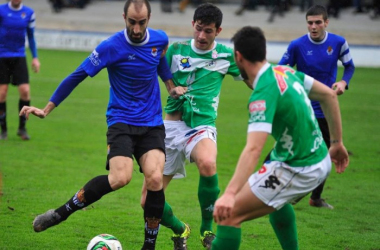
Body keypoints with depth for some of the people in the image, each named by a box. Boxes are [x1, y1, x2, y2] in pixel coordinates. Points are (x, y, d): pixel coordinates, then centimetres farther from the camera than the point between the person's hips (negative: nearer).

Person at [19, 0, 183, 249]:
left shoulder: (160, 40, 0)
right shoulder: (111, 47, -12)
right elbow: (77, 76, -7)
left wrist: (171, 86, 21)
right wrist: (47, 109, -7)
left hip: (152, 125, 4)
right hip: (121, 122, -3)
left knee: (155, 179, -18)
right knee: (120, 177, -26)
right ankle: (61, 213, -9)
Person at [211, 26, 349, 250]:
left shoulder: (264, 93, -23)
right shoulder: (285, 71, 1)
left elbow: (254, 149, -35)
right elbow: (329, 95, 12)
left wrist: (229, 194, -44)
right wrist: (337, 142, 19)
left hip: (298, 171, -9)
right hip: (321, 161, 9)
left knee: (229, 214, -12)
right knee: (275, 200, 38)